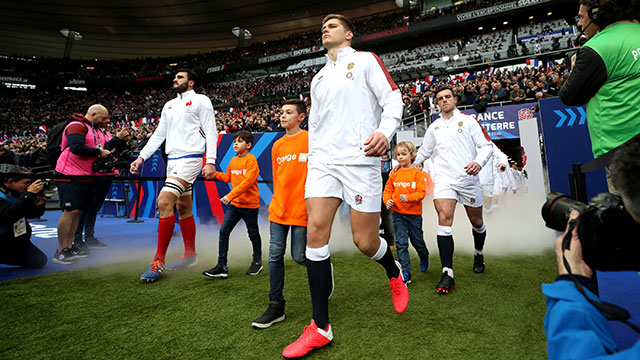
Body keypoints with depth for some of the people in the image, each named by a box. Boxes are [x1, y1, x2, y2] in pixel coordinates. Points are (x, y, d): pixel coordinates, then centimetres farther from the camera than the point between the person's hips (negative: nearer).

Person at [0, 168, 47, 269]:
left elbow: (32, 215, 10)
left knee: (40, 261, -2)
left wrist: (38, 204, -13)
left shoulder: (18, 193, 1)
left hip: (18, 242, 7)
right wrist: (29, 194, -35)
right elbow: (8, 216, -36)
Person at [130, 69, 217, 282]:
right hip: (173, 160, 8)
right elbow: (158, 135, 22)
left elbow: (211, 131, -7)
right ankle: (190, 255, 19)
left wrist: (210, 161, -18)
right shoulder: (169, 105, 23)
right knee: (183, 207, 9)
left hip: (190, 158, -8)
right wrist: (141, 157, 12)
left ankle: (159, 262, -14)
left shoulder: (200, 100, 1)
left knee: (164, 202, -20)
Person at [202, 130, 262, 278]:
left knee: (253, 233, 10)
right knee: (223, 231, -2)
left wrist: (230, 195, -28)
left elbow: (248, 181, -23)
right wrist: (215, 174, 5)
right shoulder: (233, 160, 9)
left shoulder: (251, 160, -13)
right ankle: (222, 266, 5)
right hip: (234, 204, 6)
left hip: (250, 204, -6)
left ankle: (257, 262, 30)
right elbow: (228, 177, 20)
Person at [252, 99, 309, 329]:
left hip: (301, 209, -5)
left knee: (299, 256, 0)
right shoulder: (277, 145, 13)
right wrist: (280, 201, 16)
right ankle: (276, 306, 16)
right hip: (278, 209, 5)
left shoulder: (311, 140, -4)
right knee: (275, 255, 4)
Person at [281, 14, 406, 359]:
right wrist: (313, 157, 16)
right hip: (323, 159, 5)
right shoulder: (317, 78, 25)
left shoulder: (365, 59, 10)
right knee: (315, 231, -9)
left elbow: (392, 99, 0)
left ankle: (395, 273, 33)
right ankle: (320, 327, 0)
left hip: (359, 159, -5)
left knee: (365, 242, -4)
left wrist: (384, 130, -19)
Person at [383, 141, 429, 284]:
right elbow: (387, 190, 9)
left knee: (417, 241, 14)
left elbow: (422, 192, -11)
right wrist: (387, 200, -10)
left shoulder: (417, 173, -5)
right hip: (398, 213, 2)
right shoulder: (394, 174, 4)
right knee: (401, 243, -2)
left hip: (414, 213, -2)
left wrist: (408, 198, -26)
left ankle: (424, 258, 48)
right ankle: (405, 273, 5)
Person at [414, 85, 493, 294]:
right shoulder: (434, 127, 15)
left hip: (468, 178, 0)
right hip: (443, 179, 1)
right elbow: (424, 152, 27)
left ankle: (478, 255, 42)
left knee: (477, 222, 11)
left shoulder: (468, 120, 6)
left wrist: (479, 162, -18)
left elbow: (486, 145, 0)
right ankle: (447, 274, -18)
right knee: (444, 220, -17)